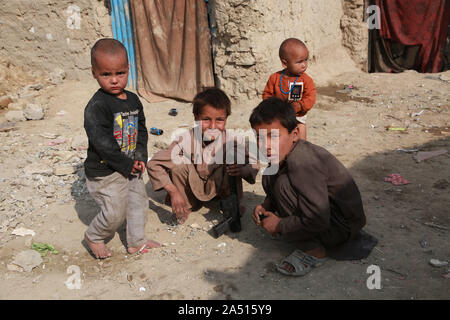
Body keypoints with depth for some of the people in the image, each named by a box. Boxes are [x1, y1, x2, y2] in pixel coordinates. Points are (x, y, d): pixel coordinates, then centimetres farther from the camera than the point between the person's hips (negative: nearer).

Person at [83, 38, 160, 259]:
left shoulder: (133, 100, 3)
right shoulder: (97, 106, -20)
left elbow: (141, 130, 11)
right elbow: (102, 142, -23)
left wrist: (140, 157, -3)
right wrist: (126, 165, -19)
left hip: (131, 167, 7)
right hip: (105, 172, -7)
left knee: (139, 202, 17)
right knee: (115, 212, 1)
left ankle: (136, 241, 37)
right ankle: (94, 236, 31)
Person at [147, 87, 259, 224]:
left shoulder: (233, 140, -21)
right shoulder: (185, 140, -25)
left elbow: (253, 166, -11)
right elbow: (153, 164, -22)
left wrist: (242, 170, -36)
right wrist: (173, 192, -29)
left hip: (218, 187, 1)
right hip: (193, 187, 0)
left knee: (234, 153, -23)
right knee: (179, 162, -28)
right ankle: (185, 208, -4)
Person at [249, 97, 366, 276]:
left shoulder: (303, 165, -33)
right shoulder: (284, 152, -4)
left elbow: (318, 221, -34)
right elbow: (272, 193, 17)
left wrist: (279, 226, -20)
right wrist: (265, 207, -4)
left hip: (343, 225, -10)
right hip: (322, 210, 10)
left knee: (284, 184, -28)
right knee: (269, 177, 6)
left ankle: (313, 251, -16)